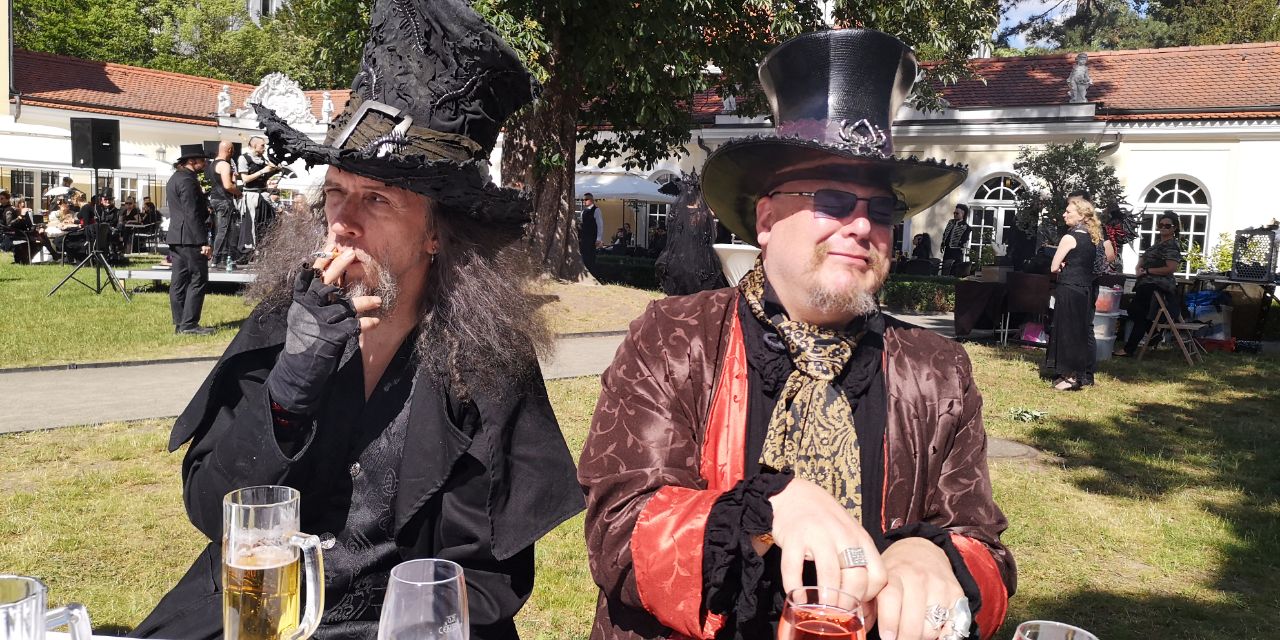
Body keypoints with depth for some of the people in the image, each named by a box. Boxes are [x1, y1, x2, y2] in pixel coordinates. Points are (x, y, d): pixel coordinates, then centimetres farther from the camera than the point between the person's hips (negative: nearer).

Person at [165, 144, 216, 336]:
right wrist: (204, 242, -20)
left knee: (179, 281, 10)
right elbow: (192, 215, -19)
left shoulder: (175, 178, 18)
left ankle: (180, 324, 13)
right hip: (190, 238, -10)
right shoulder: (188, 181, -15)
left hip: (175, 237, 10)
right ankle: (189, 324, -6)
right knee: (198, 279, -6)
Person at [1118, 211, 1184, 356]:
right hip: (1147, 284, 10)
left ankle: (1129, 349, 0)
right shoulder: (1159, 242, 14)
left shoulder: (1171, 246, -14)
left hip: (1155, 287, -10)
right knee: (1134, 310, 19)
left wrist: (1147, 271, -18)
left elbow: (1171, 268, -25)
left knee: (1140, 316, -5)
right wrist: (1139, 267, -1)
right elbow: (1144, 257, 21)